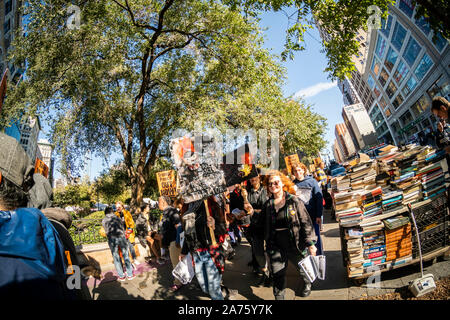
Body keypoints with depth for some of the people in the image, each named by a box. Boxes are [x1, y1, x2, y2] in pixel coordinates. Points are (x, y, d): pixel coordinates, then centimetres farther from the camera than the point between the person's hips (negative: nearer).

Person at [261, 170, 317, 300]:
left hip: (294, 244, -1)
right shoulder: (268, 205, 1)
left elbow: (306, 222, -10)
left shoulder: (294, 201, -10)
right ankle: (279, 296, 29)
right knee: (278, 275, 5)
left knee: (303, 268, 22)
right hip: (276, 246, 2)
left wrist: (310, 243, -14)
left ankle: (307, 284, 55)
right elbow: (265, 225, 10)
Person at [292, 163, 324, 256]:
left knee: (316, 237, 7)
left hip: (313, 216, -2)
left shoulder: (312, 181, -3)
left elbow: (319, 198, -4)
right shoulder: (293, 184, 4)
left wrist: (319, 215, -8)